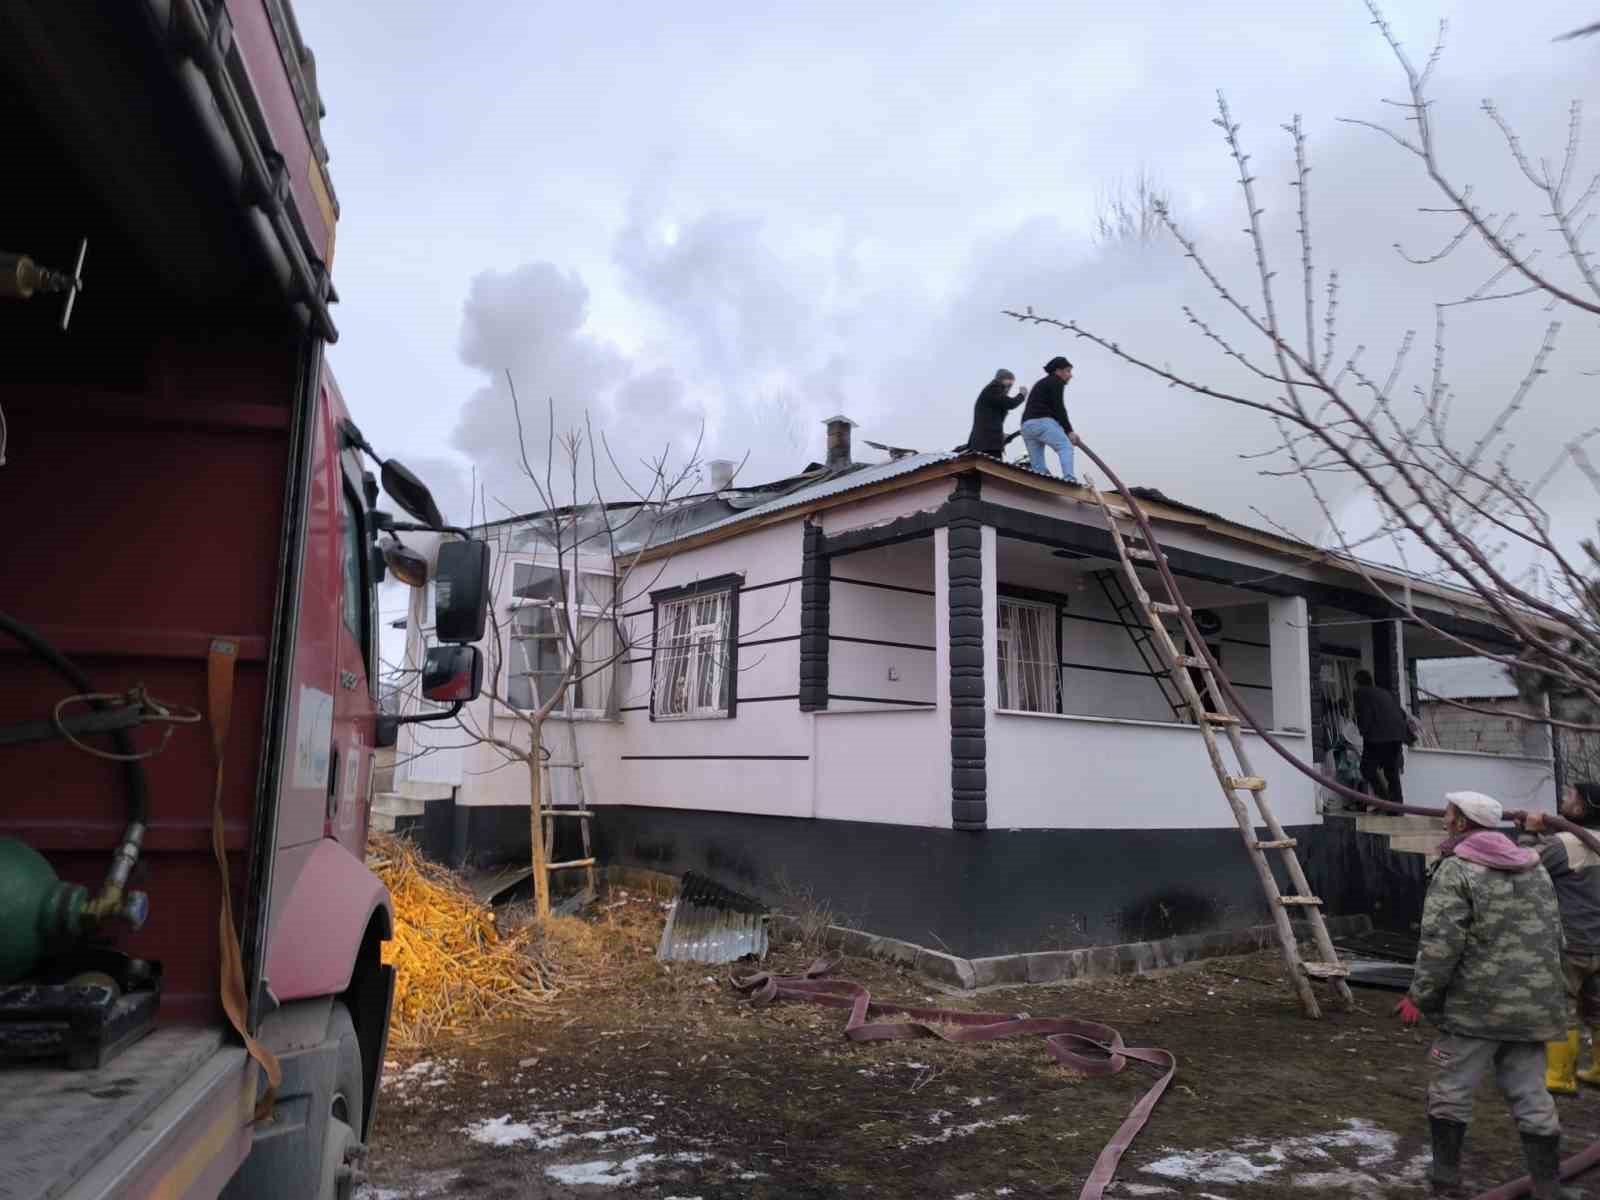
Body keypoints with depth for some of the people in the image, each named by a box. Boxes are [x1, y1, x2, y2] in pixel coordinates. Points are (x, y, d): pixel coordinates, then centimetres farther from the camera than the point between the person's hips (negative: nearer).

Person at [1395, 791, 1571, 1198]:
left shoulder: (1456, 870, -11)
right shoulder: (1534, 867, 12)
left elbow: (1440, 944, -17)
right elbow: (1554, 935, 17)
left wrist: (1419, 996, -8)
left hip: (1475, 1004, -6)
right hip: (1535, 1005, 6)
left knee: (1451, 1090, 7)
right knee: (1531, 1095, 13)